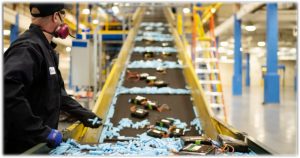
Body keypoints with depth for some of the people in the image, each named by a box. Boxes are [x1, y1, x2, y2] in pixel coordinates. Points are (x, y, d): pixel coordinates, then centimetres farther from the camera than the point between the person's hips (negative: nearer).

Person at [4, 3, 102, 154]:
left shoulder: (46, 49, 13)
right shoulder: (28, 47, -21)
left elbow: (56, 92, 22)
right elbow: (8, 93, -35)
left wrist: (82, 113, 15)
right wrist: (42, 131, -30)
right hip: (23, 147, -10)